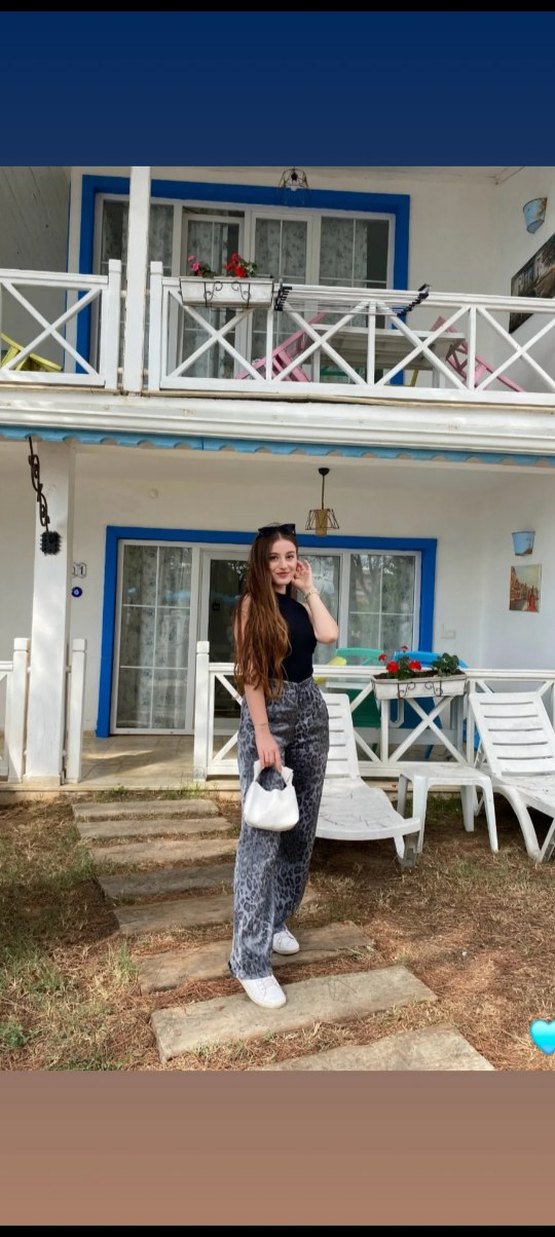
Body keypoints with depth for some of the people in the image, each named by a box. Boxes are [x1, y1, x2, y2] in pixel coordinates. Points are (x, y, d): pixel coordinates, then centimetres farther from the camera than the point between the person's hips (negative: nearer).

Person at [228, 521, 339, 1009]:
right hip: (269, 714, -7)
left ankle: (277, 921, 29)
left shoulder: (300, 604, 11)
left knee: (301, 826, 12)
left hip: (310, 711, 7)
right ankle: (251, 958, -4)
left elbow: (330, 635, -8)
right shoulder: (253, 604, -6)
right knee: (263, 832, -9)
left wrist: (310, 588, 2)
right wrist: (263, 732, -19)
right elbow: (251, 672, -12)